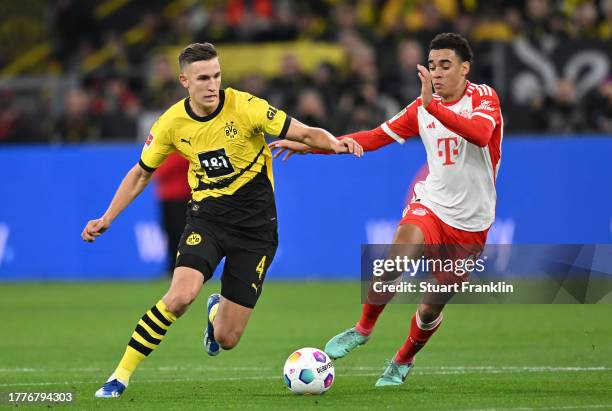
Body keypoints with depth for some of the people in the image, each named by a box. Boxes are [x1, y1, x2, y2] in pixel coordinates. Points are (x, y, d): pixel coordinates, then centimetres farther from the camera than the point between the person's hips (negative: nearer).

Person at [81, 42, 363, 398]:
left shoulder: (245, 107, -14)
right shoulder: (173, 123, -5)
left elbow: (306, 133, -11)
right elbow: (141, 173, 11)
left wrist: (334, 143, -33)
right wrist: (107, 219, 6)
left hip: (255, 225, -1)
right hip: (207, 217, 1)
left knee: (227, 339, -2)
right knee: (180, 295, -29)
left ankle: (217, 311, 39)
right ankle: (121, 375, -14)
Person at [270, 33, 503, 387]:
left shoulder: (484, 97, -9)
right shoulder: (422, 108, 5)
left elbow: (480, 134, -31)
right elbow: (375, 138, 8)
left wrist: (433, 106, -43)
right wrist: (310, 145, 2)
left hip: (471, 224, -2)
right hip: (431, 205, 2)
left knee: (432, 307, 5)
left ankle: (403, 361, 33)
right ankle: (363, 329, -10)